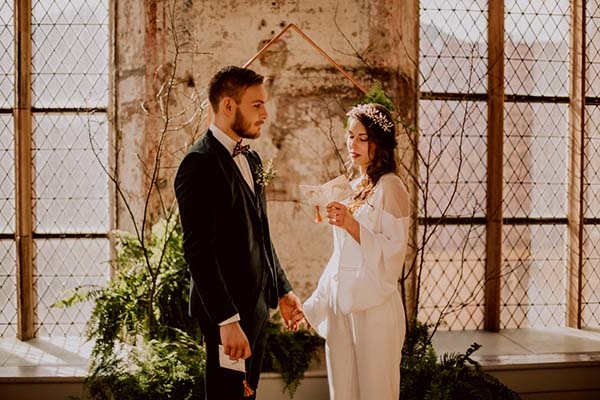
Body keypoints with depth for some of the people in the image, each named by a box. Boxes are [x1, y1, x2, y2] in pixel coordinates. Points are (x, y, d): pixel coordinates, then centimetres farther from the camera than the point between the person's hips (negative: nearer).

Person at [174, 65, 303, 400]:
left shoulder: (252, 158, 13)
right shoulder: (199, 164, -16)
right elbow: (198, 251, -21)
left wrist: (283, 290, 16)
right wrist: (227, 320, -24)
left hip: (259, 305, 8)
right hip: (228, 312, -8)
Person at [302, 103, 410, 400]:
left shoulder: (390, 188, -7)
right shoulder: (352, 188, 15)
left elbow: (393, 253, -13)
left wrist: (352, 225, -22)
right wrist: (317, 302, 18)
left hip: (374, 305, -7)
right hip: (339, 302, 7)